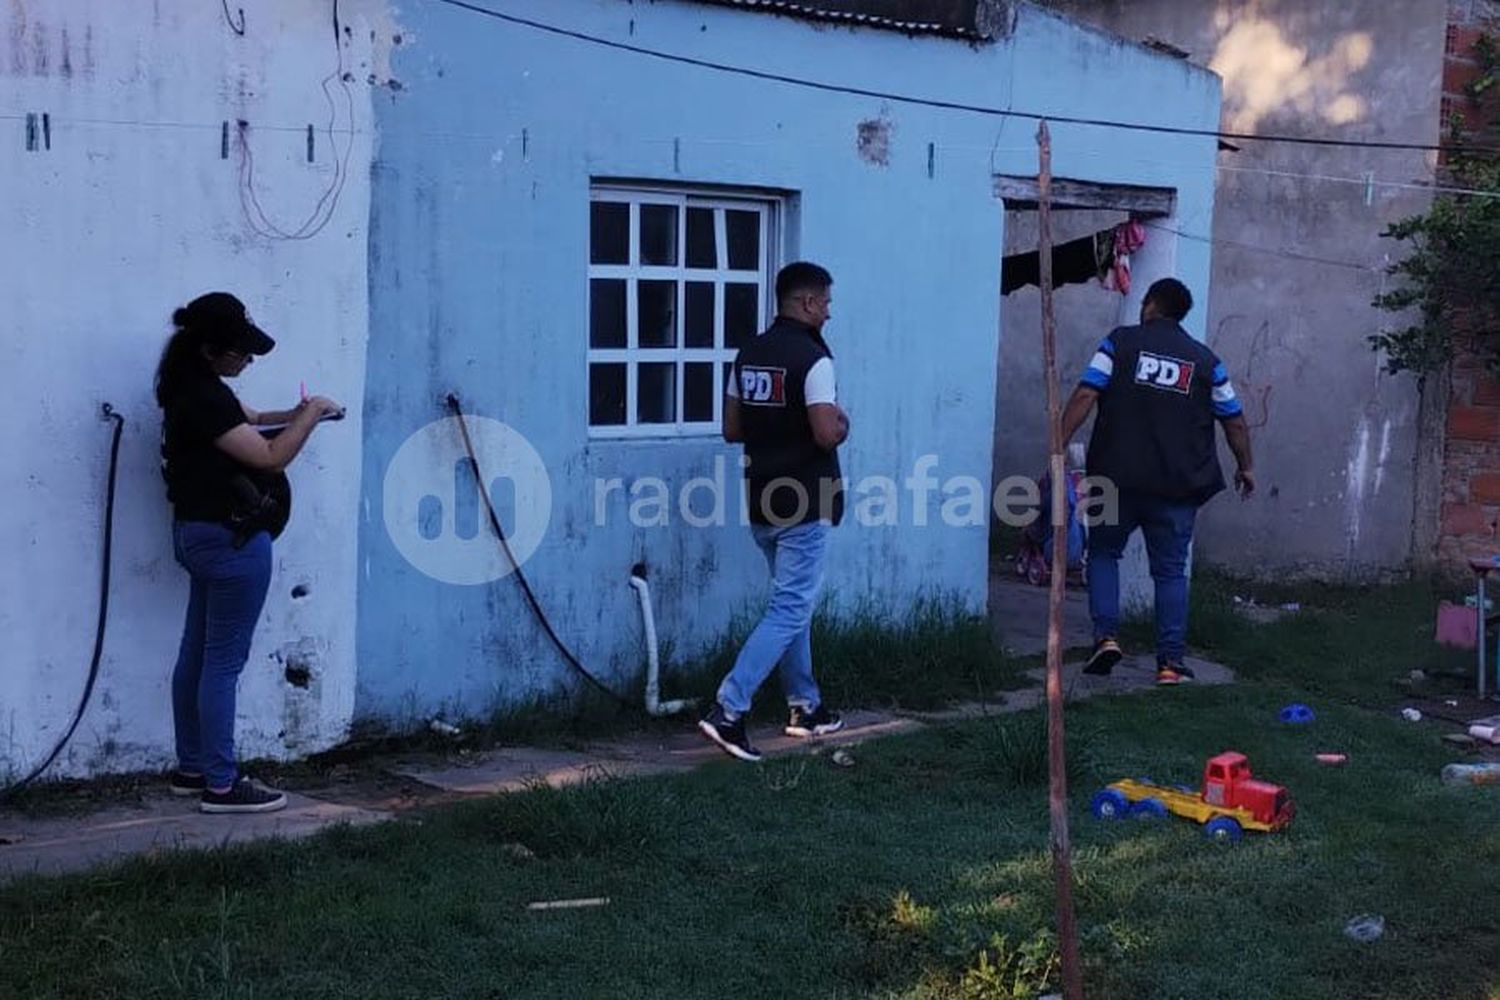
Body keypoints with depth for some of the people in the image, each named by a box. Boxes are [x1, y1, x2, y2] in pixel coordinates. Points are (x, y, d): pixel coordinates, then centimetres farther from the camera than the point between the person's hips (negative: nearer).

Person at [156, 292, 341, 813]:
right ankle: (220, 784, 2)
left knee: (197, 653, 15)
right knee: (224, 661, -4)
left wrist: (292, 415, 10)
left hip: (200, 532, 11)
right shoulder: (203, 398, -21)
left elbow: (242, 418, 27)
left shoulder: (197, 387, 10)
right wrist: (310, 415, -8)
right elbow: (270, 457, -21)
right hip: (231, 538, -11)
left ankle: (191, 768, 25)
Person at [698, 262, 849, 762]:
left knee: (792, 603, 19)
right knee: (790, 611, -5)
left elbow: (732, 428, 12)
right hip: (804, 505, -8)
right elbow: (827, 434, -22)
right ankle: (728, 710, -13)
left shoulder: (750, 354, 8)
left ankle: (805, 707, 27)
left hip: (763, 500, 8)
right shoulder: (813, 358, -15)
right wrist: (842, 425, -2)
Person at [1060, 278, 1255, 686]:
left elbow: (1085, 396, -8)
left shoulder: (1120, 342, 2)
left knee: (1103, 552, 16)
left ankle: (1106, 635, 1)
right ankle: (1170, 661, 3)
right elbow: (1234, 420, 13)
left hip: (1118, 477, -1)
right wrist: (1245, 467, 27)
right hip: (1178, 484, 1)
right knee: (1170, 571, 7)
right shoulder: (1205, 360, 8)